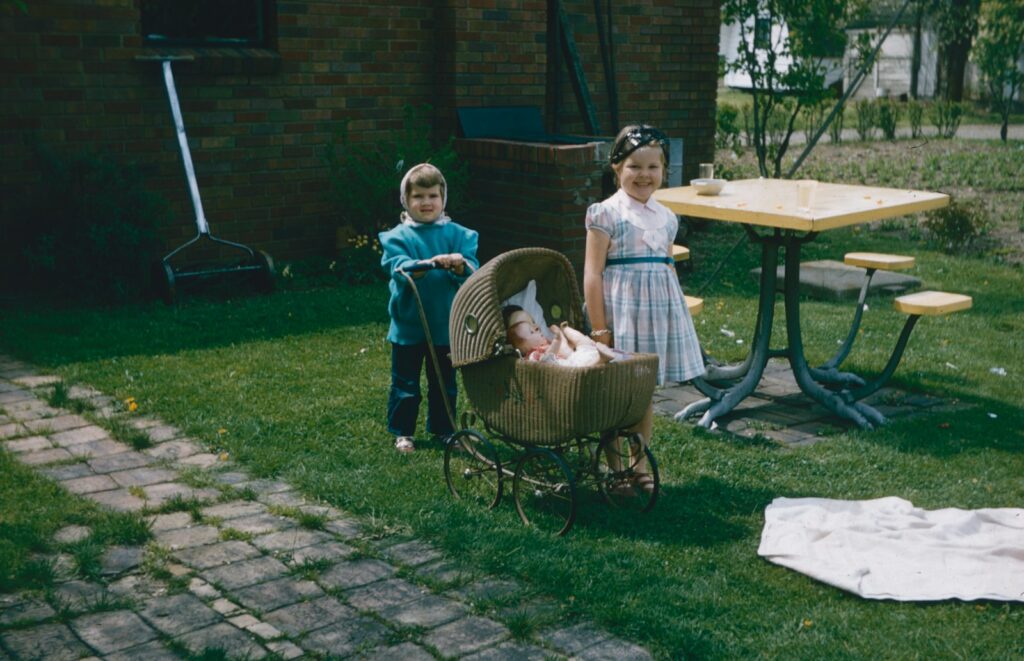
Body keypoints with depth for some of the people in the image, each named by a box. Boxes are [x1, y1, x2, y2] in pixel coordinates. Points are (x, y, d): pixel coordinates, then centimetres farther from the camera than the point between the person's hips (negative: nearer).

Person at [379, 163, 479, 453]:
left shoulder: (459, 234, 0)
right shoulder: (397, 236, -6)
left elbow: (473, 271, -10)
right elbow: (398, 267, -22)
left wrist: (460, 266, -33)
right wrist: (426, 265, -40)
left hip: (447, 324, 2)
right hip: (408, 325, -2)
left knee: (445, 383, 15)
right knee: (405, 383, 9)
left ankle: (443, 429, 31)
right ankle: (403, 432, 23)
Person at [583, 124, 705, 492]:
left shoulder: (665, 217, 10)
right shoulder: (607, 213, -8)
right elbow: (592, 274, -11)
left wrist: (676, 315, 14)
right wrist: (599, 328, -14)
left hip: (659, 308, 6)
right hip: (621, 307, -6)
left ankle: (638, 464, 24)